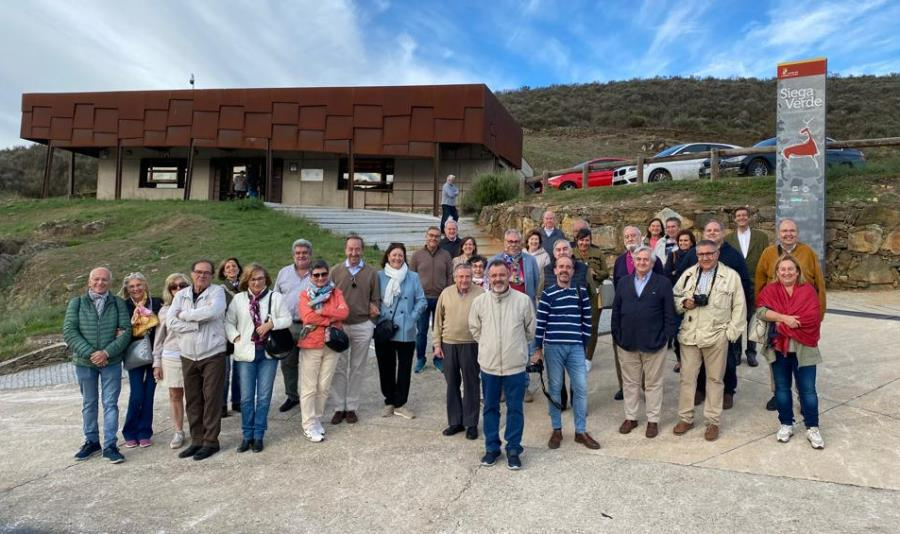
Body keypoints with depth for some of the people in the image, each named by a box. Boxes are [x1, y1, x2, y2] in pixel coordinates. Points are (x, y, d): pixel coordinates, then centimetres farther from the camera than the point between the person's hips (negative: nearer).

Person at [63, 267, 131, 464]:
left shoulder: (118, 304, 0)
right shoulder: (76, 303, 0)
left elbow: (126, 330, -6)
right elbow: (69, 331, -6)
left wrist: (107, 352, -17)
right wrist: (89, 353, -15)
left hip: (111, 362, -1)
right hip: (84, 362, 1)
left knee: (110, 403, 1)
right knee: (89, 403, 14)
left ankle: (110, 446, 7)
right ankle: (91, 441, 27)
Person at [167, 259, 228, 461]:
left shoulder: (217, 291, -4)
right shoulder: (181, 295, 7)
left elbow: (212, 311, -24)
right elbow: (171, 323, -5)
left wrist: (184, 314, -10)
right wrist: (198, 323, -13)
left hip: (213, 355, -4)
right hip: (188, 356, 4)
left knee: (211, 399, 0)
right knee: (192, 400, 11)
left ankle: (211, 441, 11)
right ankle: (197, 440, 22)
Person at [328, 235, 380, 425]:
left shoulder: (371, 272, 4)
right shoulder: (335, 271, 3)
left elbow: (375, 299, 8)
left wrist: (373, 309, -6)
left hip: (362, 326, 0)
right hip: (338, 325, 0)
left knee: (357, 368, 8)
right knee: (339, 367, 5)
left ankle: (351, 407, 19)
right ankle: (338, 407, 15)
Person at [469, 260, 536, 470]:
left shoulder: (523, 300, -8)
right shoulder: (479, 301, -4)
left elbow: (531, 331, 5)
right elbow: (475, 329, 11)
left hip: (515, 365, -1)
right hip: (488, 365, 2)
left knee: (515, 409, 9)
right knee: (490, 408, 14)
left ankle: (513, 449, 24)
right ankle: (491, 447, 29)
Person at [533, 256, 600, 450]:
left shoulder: (582, 292, 5)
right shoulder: (547, 294, -3)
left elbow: (587, 320, 9)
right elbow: (540, 323, -3)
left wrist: (584, 344, 8)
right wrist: (538, 348, -2)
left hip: (576, 347, 2)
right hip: (553, 347, -2)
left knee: (581, 388, 2)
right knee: (554, 388, 8)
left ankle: (581, 431, 15)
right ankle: (556, 430, 20)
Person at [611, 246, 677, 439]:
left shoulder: (663, 283, -3)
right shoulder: (624, 282, 6)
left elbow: (669, 313, -4)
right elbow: (616, 311, 7)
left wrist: (666, 337, -9)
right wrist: (616, 336, 1)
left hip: (654, 343, -3)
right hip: (627, 343, 3)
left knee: (653, 383, 9)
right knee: (630, 382, 13)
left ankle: (653, 420, 21)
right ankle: (630, 417, 26)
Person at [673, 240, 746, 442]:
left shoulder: (731, 276, -1)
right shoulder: (688, 274, 9)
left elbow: (739, 307, 0)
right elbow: (674, 297, 16)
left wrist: (731, 332, -6)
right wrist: (683, 303, -6)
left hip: (716, 336, -3)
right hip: (689, 334, 3)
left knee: (715, 379, 7)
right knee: (687, 377, 8)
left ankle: (713, 422, 19)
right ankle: (685, 418, 21)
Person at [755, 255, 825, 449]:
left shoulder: (808, 290, 1)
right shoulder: (770, 290, 4)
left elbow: (813, 317, -12)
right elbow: (761, 312, -11)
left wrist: (783, 323, -13)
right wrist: (784, 318, -22)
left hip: (803, 348, -1)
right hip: (778, 347, 1)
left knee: (807, 389, 3)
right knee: (782, 388, 11)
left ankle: (812, 428, 16)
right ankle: (786, 425, 24)